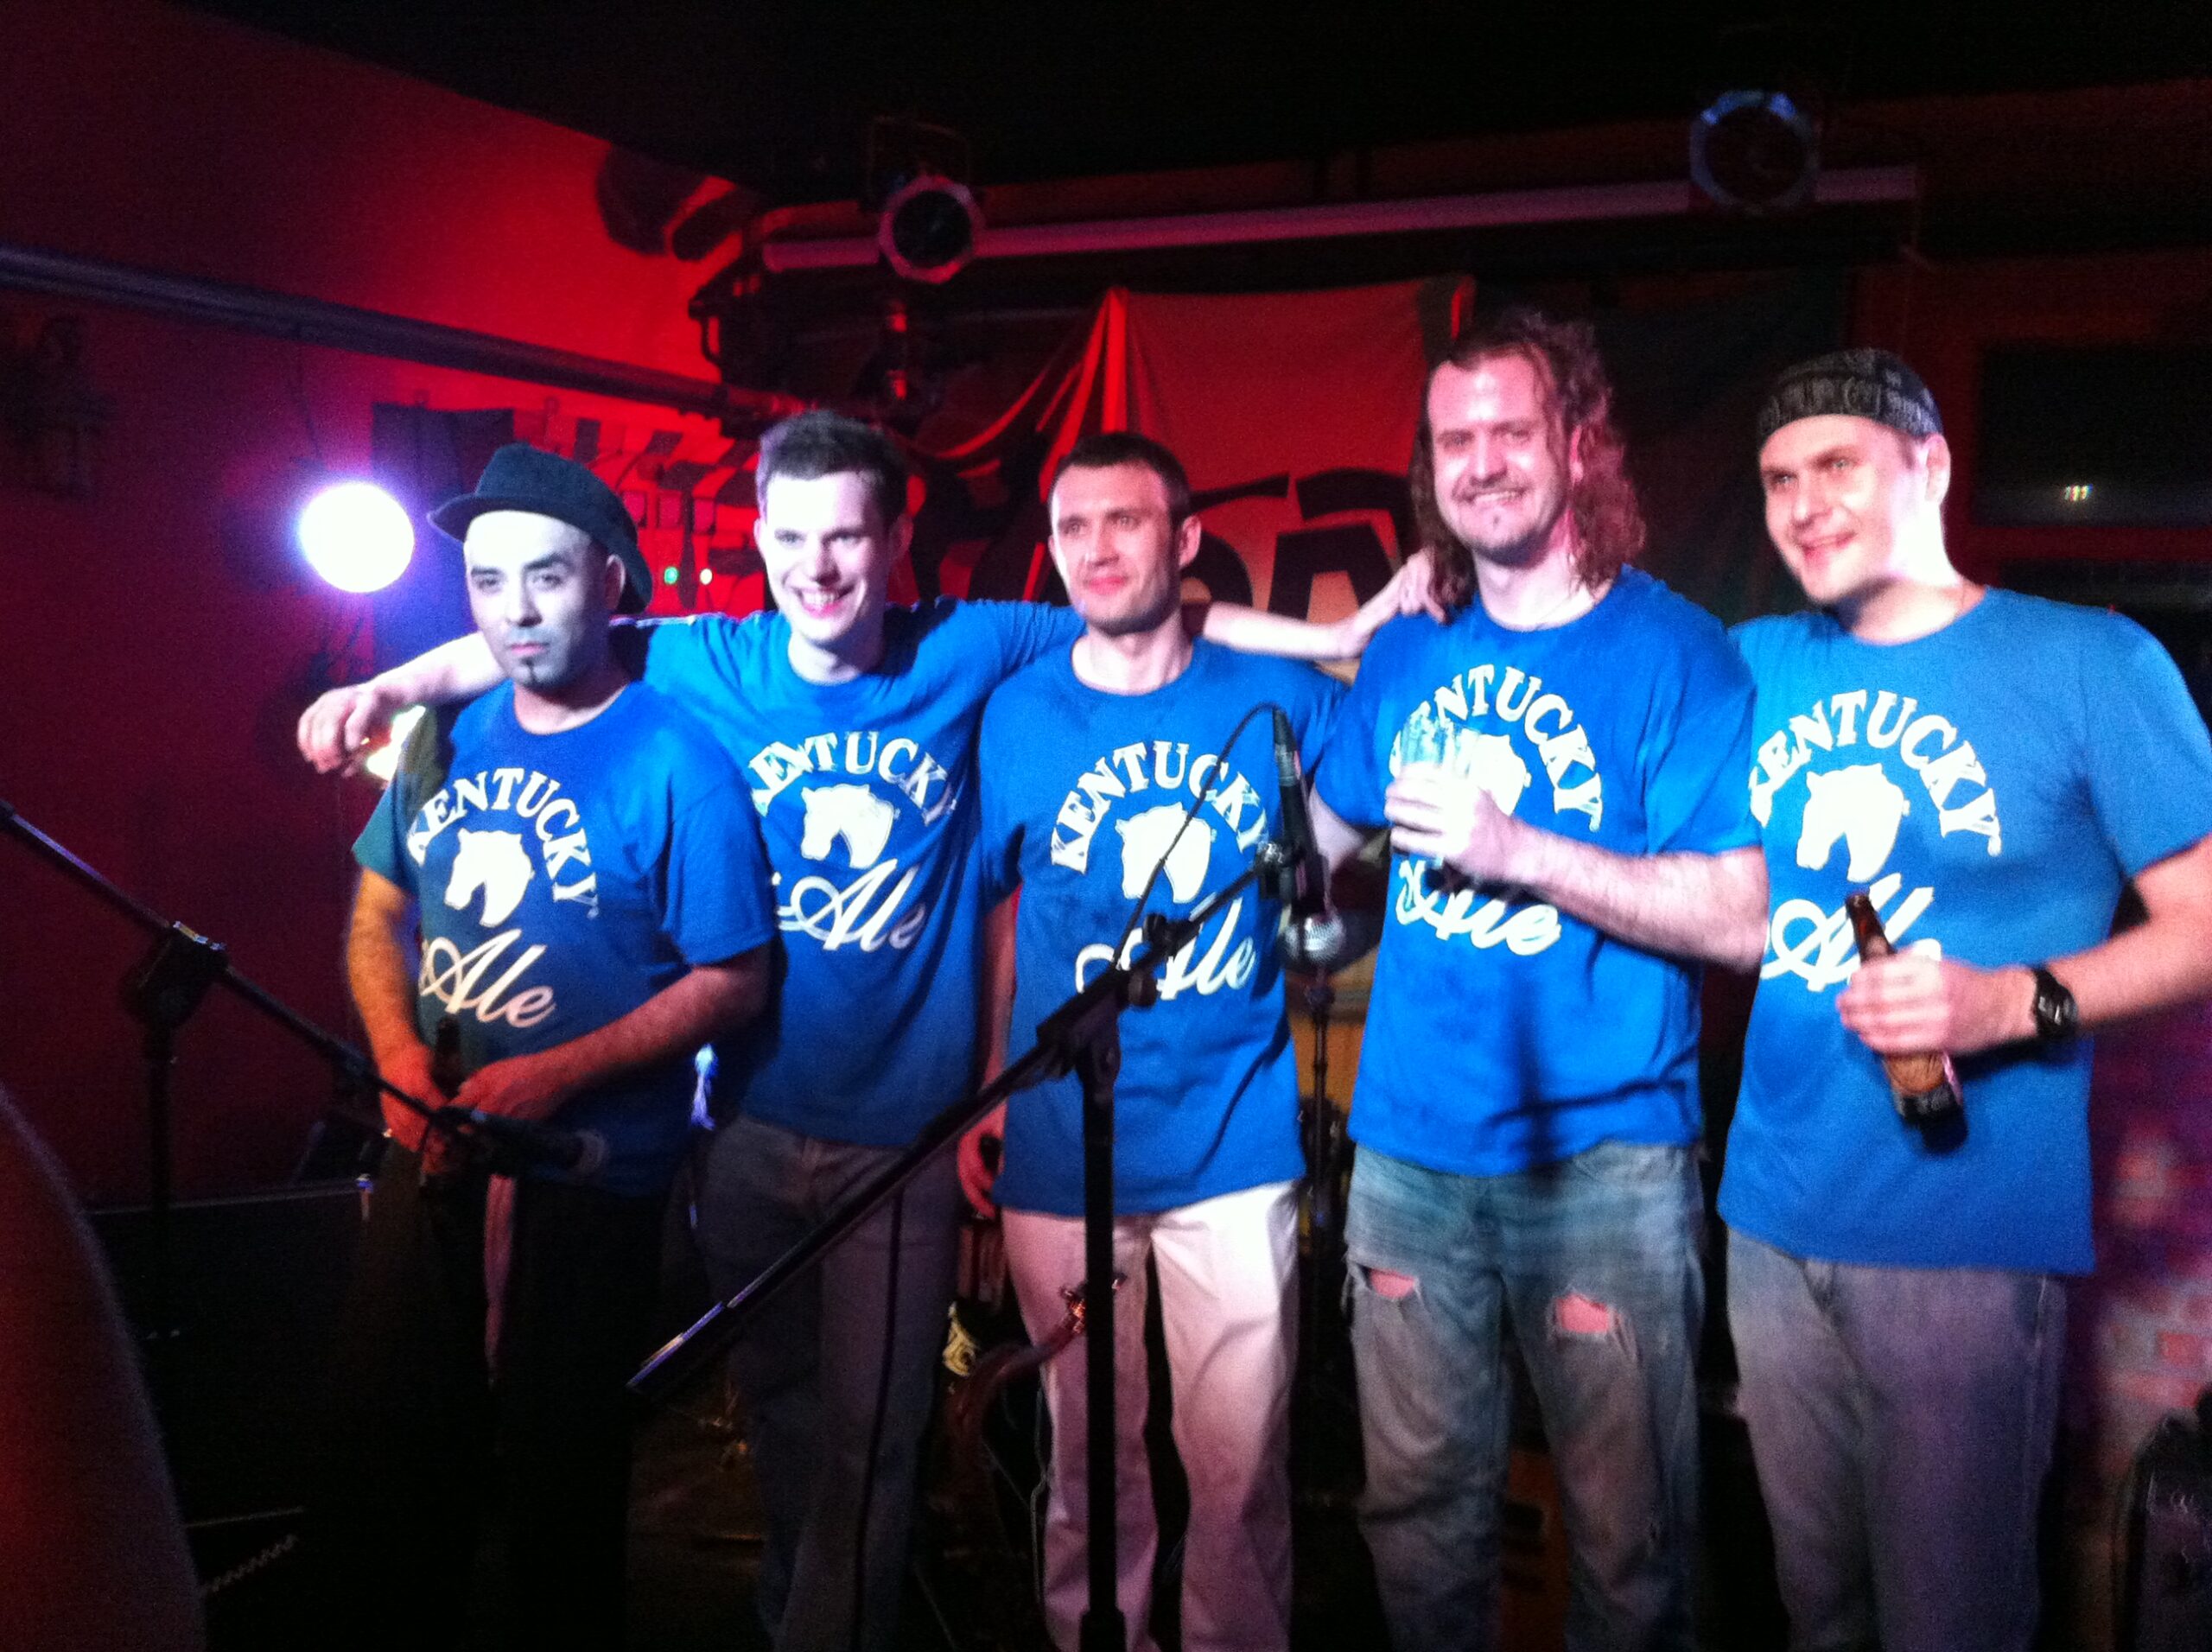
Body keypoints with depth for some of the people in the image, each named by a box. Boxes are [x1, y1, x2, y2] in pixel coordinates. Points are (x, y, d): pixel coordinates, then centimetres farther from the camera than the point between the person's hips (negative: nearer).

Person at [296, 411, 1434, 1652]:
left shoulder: (964, 653, -6)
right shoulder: (712, 663, -3)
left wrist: (1346, 637, -6)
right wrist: (388, 689, -9)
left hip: (906, 1129, -2)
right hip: (752, 1121, 3)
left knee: (869, 1433, 3)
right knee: (780, 1407, 21)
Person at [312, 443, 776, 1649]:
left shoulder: (676, 767, -14)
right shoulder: (449, 740, 2)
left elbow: (732, 982, -14)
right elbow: (378, 917, 11)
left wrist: (554, 1076, -21)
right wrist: (401, 1061, -6)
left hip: (585, 1177, -5)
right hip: (430, 1152, 5)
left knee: (557, 1480, 12)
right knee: (385, 1459, 17)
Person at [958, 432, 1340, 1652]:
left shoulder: (1278, 697, -2)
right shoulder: (1017, 714, 2)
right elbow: (997, 911, 10)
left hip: (1234, 1151, -1)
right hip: (1062, 1157, 1)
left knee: (1230, 1477, 6)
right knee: (1092, 1472, 14)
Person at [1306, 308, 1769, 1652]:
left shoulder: (1674, 652, -7)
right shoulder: (1408, 658, 8)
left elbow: (1740, 919, -14)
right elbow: (1318, 840, 21)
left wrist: (1517, 849, -20)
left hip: (1604, 1156, -4)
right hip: (1408, 1149, 5)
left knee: (1627, 1536, 9)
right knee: (1418, 1505, 17)